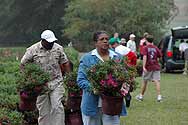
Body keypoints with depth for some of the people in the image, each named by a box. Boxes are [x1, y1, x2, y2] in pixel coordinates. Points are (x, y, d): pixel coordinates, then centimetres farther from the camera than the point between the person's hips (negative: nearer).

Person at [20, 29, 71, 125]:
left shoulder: (58, 48, 0)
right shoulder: (33, 50, -6)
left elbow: (65, 63, 11)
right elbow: (23, 64, 3)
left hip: (56, 82, 1)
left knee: (57, 107, -11)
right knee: (43, 110, 5)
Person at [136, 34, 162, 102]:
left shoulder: (145, 48, -6)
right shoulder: (155, 48, 5)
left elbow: (144, 57, -18)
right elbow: (160, 56, 8)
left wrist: (144, 66, -23)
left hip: (148, 67, -2)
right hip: (156, 67, 2)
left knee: (145, 82, 12)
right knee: (157, 81, -4)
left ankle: (141, 96, 25)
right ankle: (159, 96, -15)